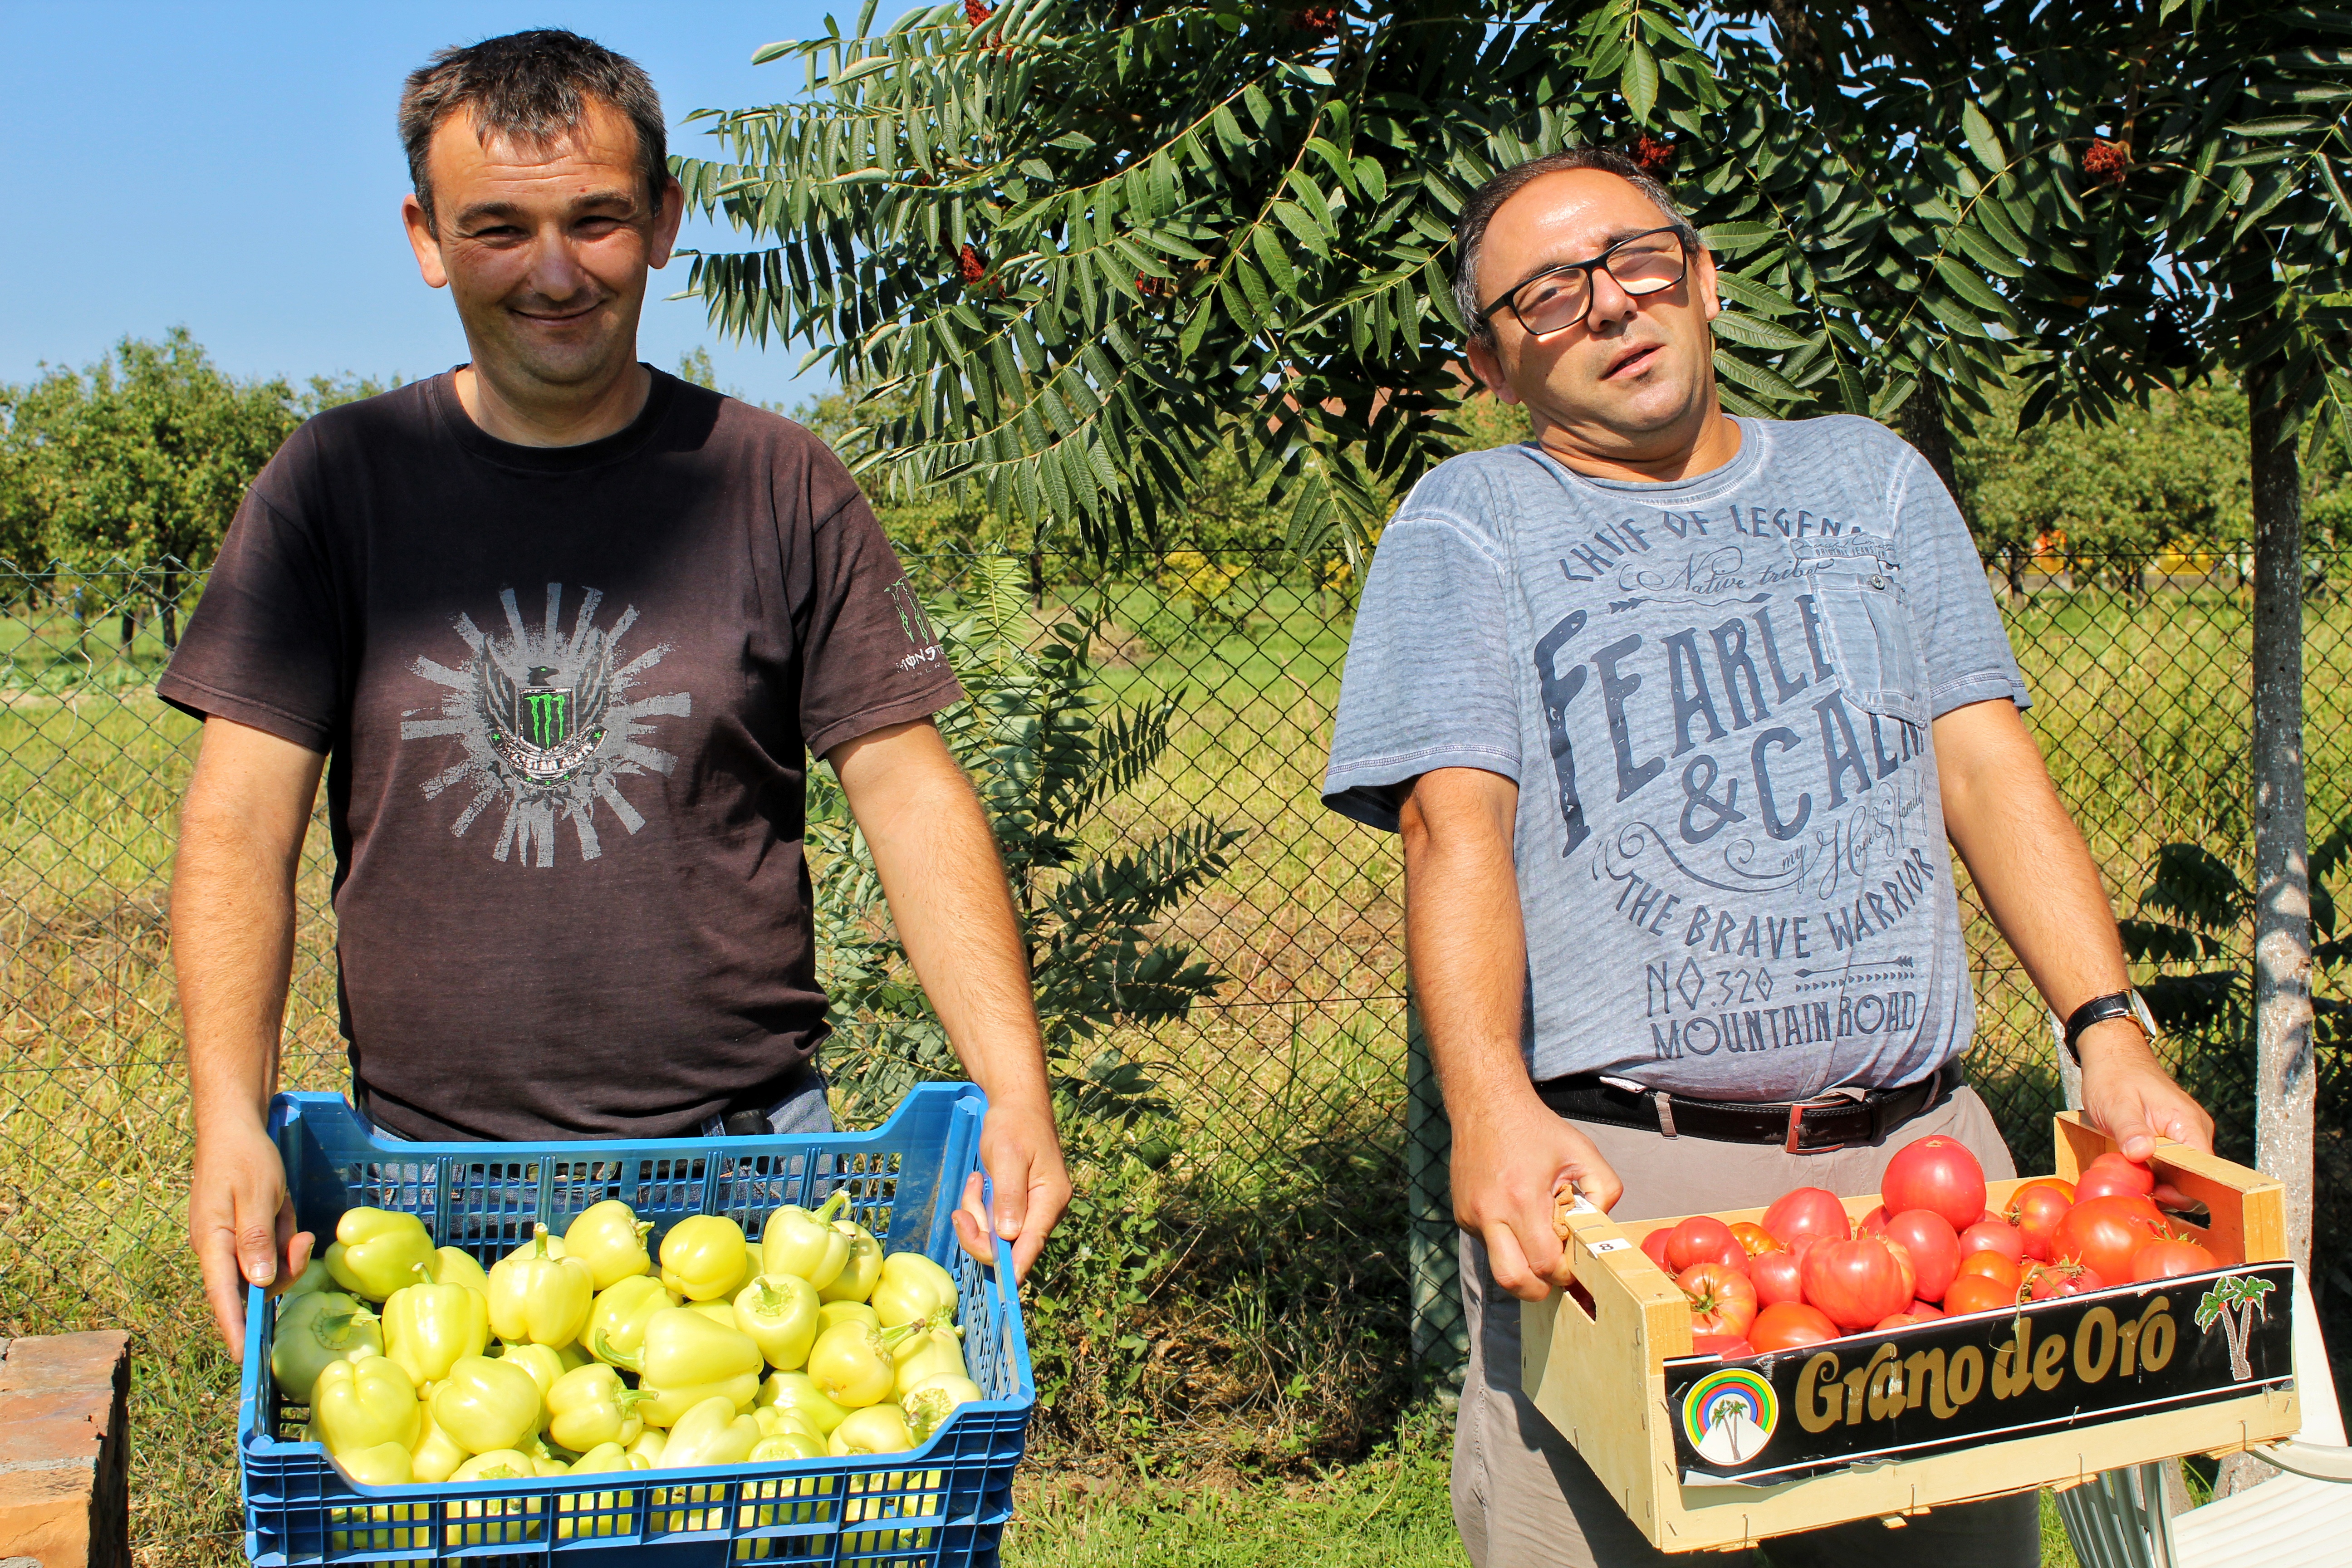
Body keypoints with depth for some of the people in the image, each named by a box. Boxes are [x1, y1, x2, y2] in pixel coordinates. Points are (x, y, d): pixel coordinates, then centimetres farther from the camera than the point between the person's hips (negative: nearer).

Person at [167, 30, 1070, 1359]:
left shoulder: (778, 486, 1)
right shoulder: (338, 486, 2)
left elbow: (911, 792, -1)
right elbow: (242, 823, -2)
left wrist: (1016, 1089, -13)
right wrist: (230, 1122, -16)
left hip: (750, 1150, 0)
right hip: (426, 1172, 1)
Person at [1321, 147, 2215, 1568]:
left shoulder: (1869, 476, 18)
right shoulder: (1467, 524, 8)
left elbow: (1988, 765, 12)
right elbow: (1456, 825, -5)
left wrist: (2111, 1029, -3)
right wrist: (1491, 1105, -22)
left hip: (1921, 1149, 3)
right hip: (1614, 1176, -3)